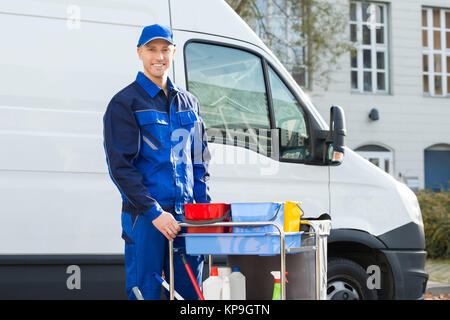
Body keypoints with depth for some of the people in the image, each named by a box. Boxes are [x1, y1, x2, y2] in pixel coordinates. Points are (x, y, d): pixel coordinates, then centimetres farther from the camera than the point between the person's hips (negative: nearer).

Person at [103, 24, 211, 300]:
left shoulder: (189, 103, 16)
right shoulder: (124, 103, -2)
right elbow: (120, 166, -9)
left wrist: (205, 208, 7)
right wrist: (154, 212, -17)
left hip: (186, 215, 5)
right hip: (144, 217, -5)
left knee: (190, 292, 7)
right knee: (144, 292, -2)